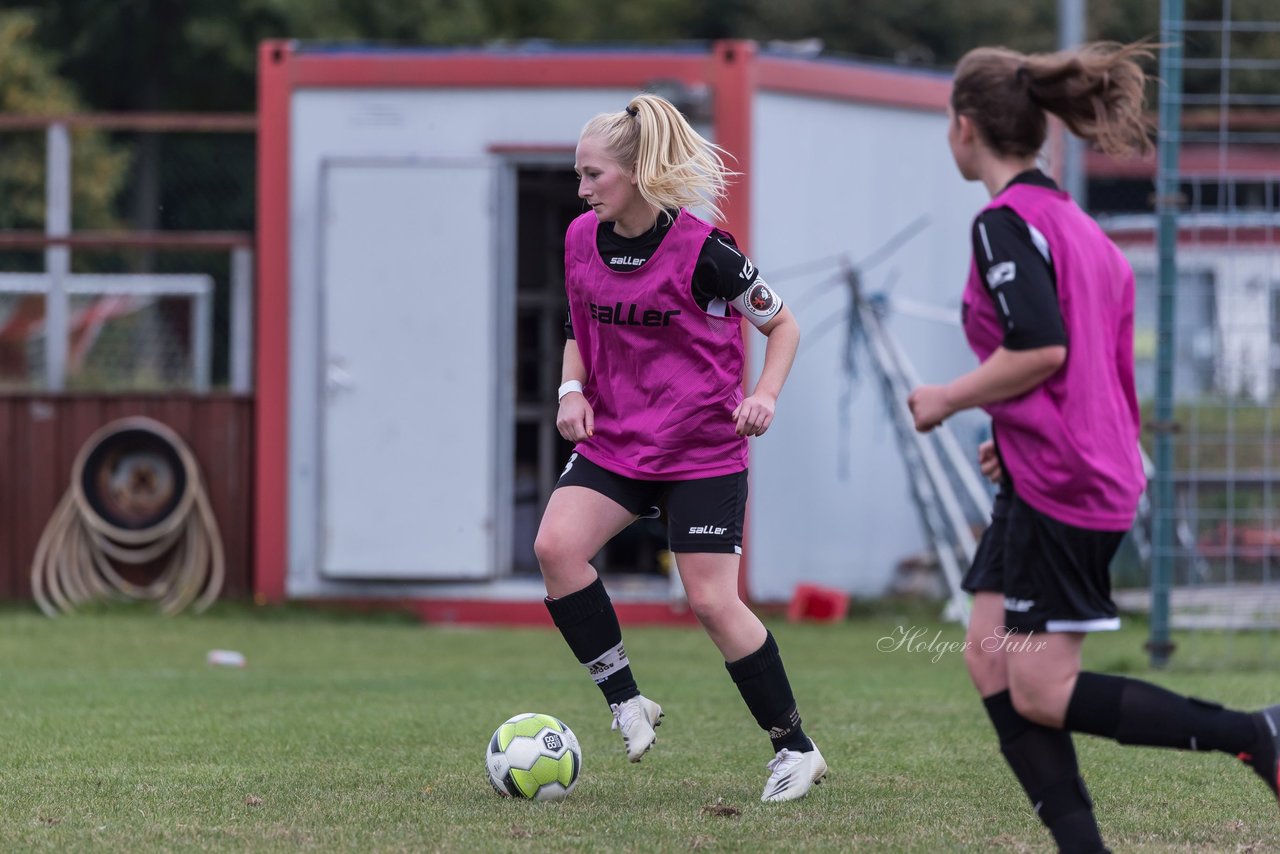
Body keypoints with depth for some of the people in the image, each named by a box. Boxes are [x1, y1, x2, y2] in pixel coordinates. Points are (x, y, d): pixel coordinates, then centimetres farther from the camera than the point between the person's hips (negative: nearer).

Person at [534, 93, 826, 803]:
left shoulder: (702, 251, -16)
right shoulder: (582, 240, 0)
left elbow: (781, 324, -3)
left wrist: (764, 396, -17)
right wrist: (573, 389, 0)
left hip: (703, 451, -5)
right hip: (612, 441, 5)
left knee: (712, 603, -8)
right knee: (555, 544, -19)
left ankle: (795, 747, 8)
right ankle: (626, 702, -6)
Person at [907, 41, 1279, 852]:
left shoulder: (1006, 223, -12)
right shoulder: (1078, 225, 17)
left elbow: (1041, 350, -23)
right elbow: (1114, 367, 19)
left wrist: (948, 399, -9)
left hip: (1058, 483, -10)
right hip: (1103, 468, 10)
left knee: (1040, 692, -6)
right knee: (991, 658, 8)